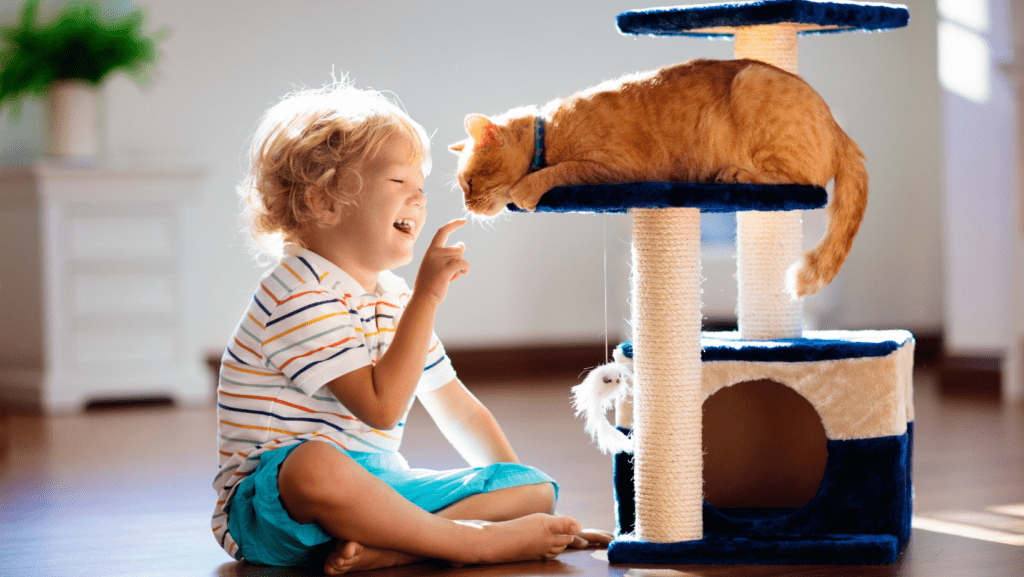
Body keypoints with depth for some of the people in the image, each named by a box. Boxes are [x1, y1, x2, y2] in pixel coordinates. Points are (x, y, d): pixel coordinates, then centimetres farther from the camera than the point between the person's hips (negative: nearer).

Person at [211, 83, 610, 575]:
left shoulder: (395, 299, 16)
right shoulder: (298, 295, -15)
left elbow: (458, 410, 22)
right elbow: (382, 407, -23)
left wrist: (523, 500, 14)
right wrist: (428, 296, -25)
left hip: (376, 488, 9)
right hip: (270, 505, -9)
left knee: (537, 487, -3)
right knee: (314, 465, -44)